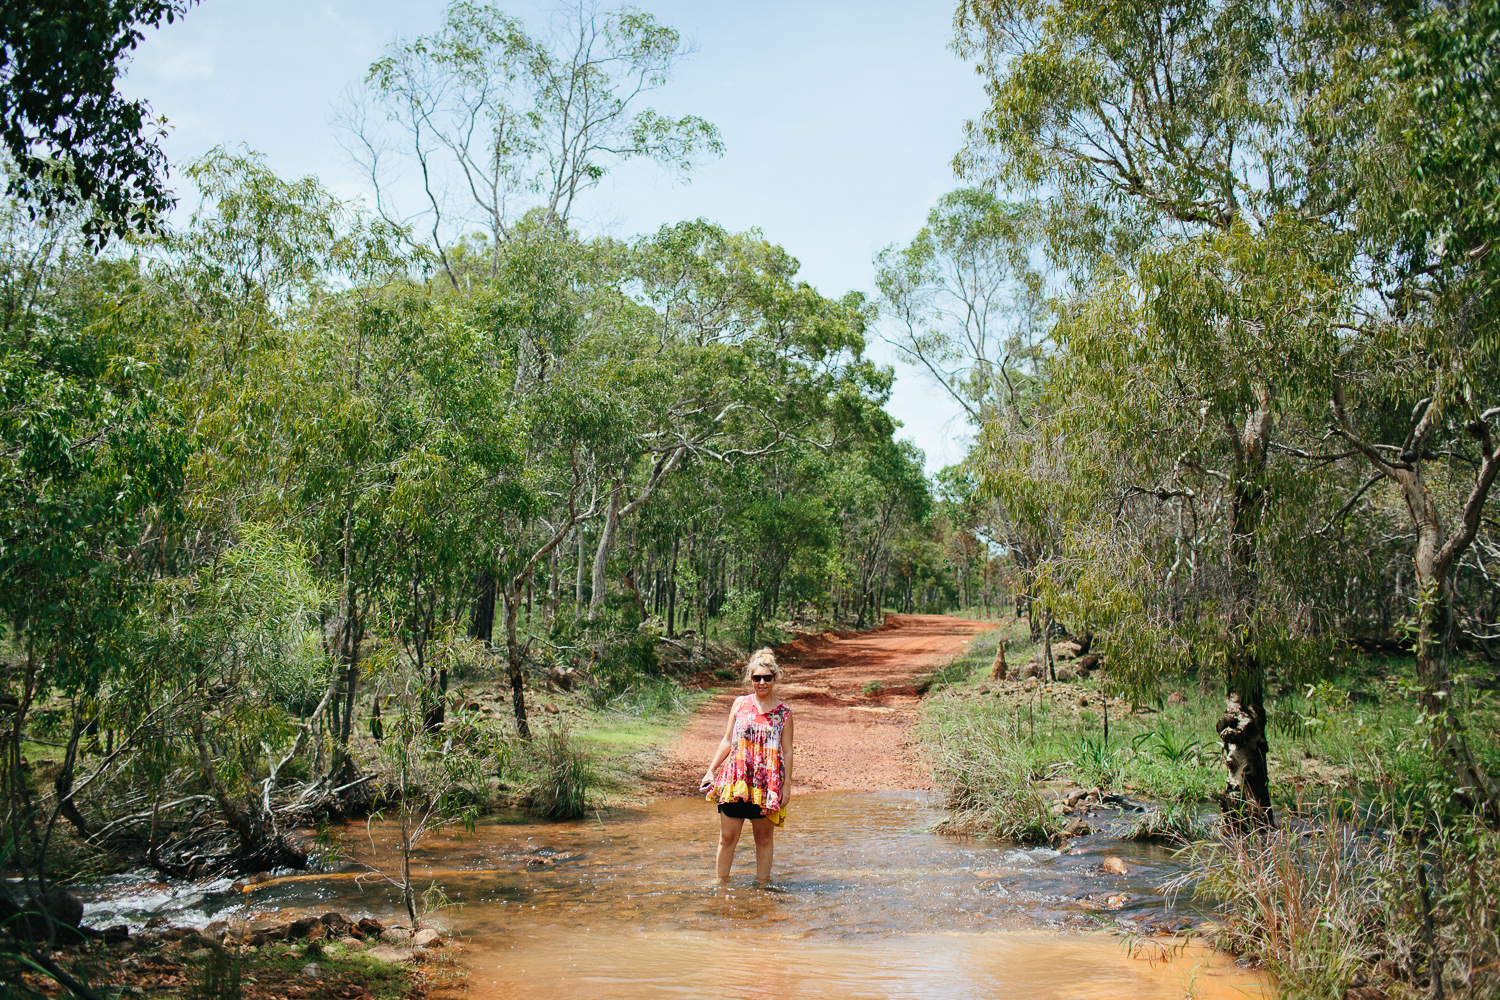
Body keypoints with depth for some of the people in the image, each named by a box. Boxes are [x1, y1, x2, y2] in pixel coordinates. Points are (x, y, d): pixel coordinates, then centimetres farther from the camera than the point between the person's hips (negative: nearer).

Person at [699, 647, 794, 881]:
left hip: (768, 783, -1)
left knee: (764, 839, 8)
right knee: (727, 838, 5)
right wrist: (711, 770, 8)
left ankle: (763, 884, 19)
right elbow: (727, 741, 12)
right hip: (735, 780, 1)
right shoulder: (740, 704, 6)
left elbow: (787, 751, 2)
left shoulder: (783, 712, 1)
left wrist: (787, 784, -3)